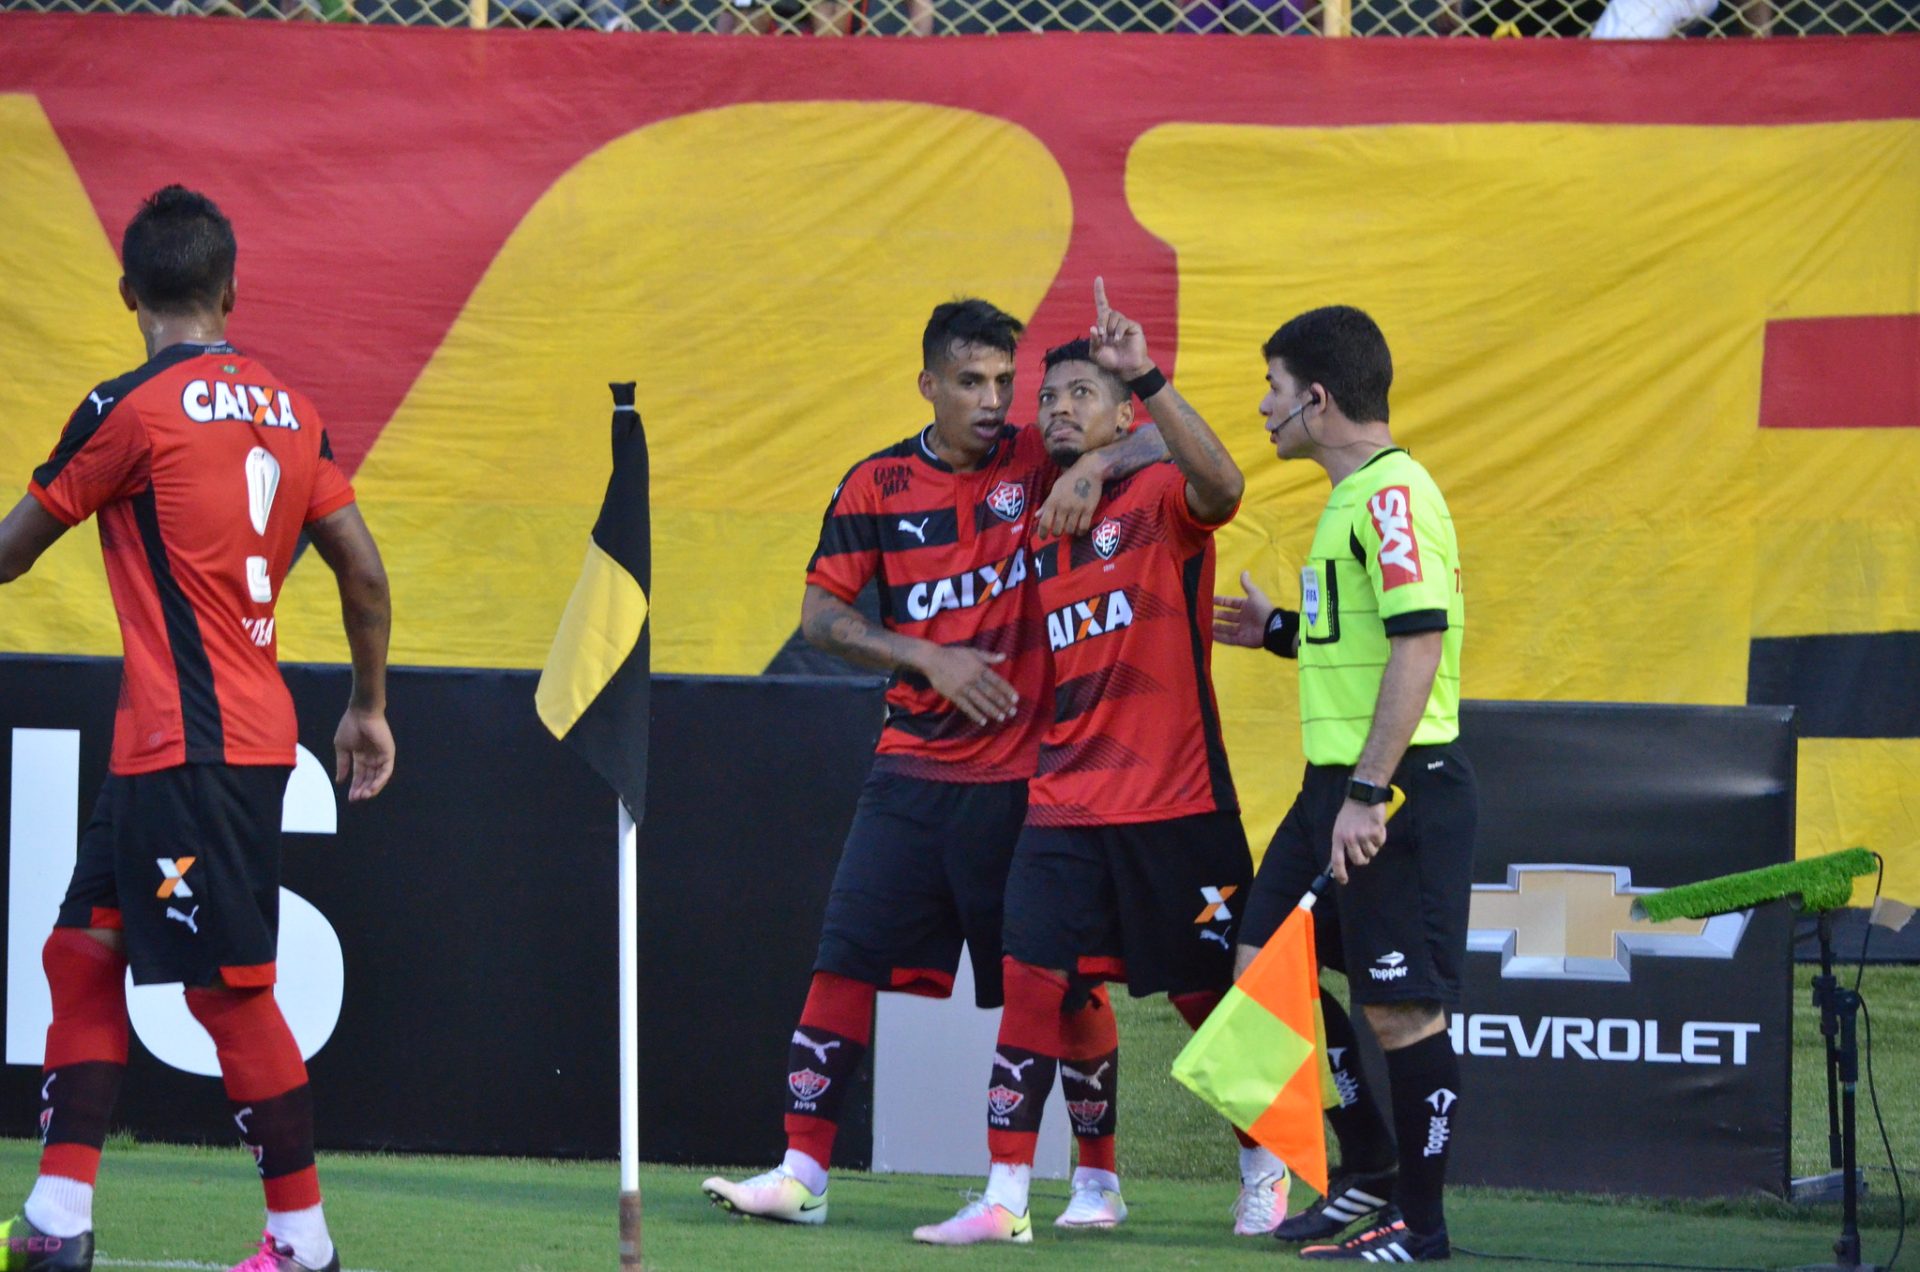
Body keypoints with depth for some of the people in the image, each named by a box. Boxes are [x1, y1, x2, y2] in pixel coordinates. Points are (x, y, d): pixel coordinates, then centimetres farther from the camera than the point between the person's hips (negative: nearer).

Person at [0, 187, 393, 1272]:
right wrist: (370, 710, 23)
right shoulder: (289, 408, 10)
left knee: (230, 988, -4)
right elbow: (364, 571, 12)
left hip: (190, 745, -8)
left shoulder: (132, 408, -10)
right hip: (257, 730, 8)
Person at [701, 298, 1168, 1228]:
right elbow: (820, 616, 4)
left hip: (1022, 779, -2)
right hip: (913, 770, 2)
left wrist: (1096, 467, -23)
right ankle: (801, 1170, -1)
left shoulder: (1039, 465, 0)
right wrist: (930, 659, -9)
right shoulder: (877, 486, 3)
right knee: (848, 961, -4)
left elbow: (1168, 444, -4)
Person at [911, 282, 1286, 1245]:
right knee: (1034, 985, -7)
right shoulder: (1040, 531, 13)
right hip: (1065, 805, 5)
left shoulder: (1160, 500, -4)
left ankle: (1263, 1168, 25)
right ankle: (1006, 1197, -7)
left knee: (1209, 996, 5)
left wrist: (1146, 375, -38)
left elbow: (1220, 484, -30)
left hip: (1174, 805, -5)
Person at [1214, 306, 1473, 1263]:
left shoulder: (1392, 494, -15)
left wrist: (1368, 792, -25)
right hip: (1338, 784, 10)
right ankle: (1367, 1172, 22)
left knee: (1402, 1009, -4)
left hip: (1401, 788, -10)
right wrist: (1281, 632, 16)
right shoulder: (1351, 498, 16)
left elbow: (1419, 645, -23)